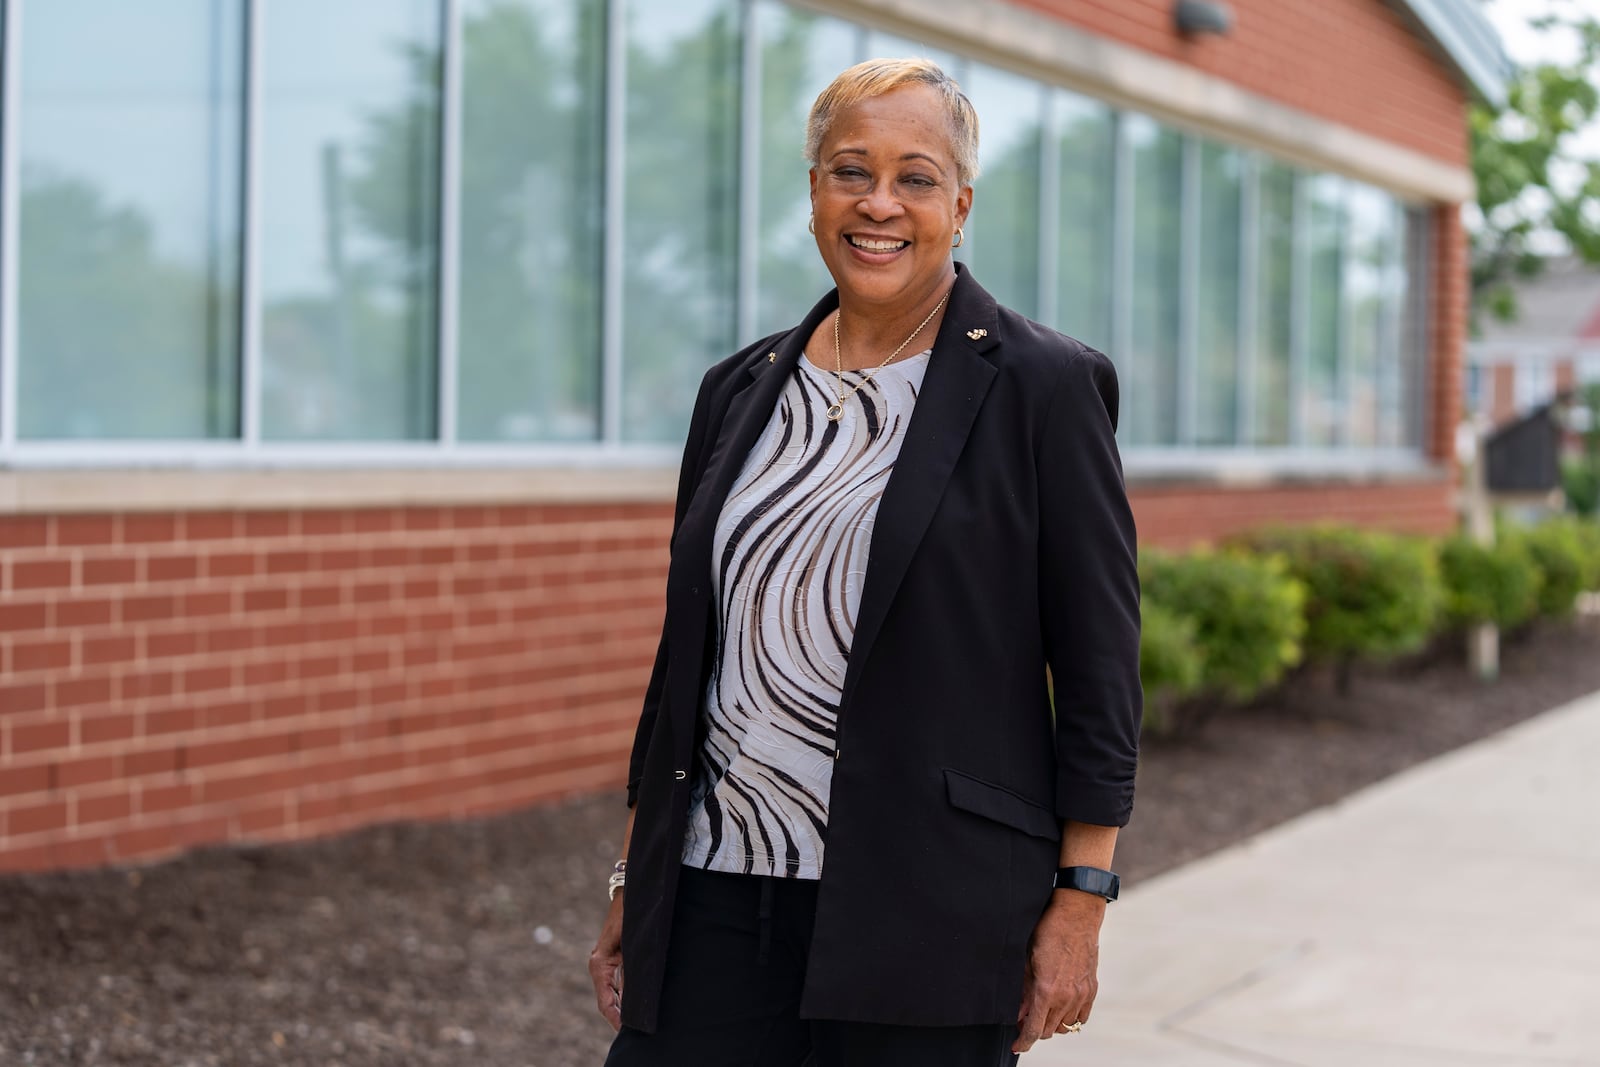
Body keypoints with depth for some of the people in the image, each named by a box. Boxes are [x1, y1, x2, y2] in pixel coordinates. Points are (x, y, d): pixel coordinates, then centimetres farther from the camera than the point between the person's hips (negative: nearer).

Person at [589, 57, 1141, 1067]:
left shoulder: (1043, 387, -3)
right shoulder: (743, 390, 11)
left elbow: (1099, 667, -5)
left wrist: (1080, 904, -9)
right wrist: (635, 885, 14)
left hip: (927, 914, -4)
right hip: (719, 893, 4)